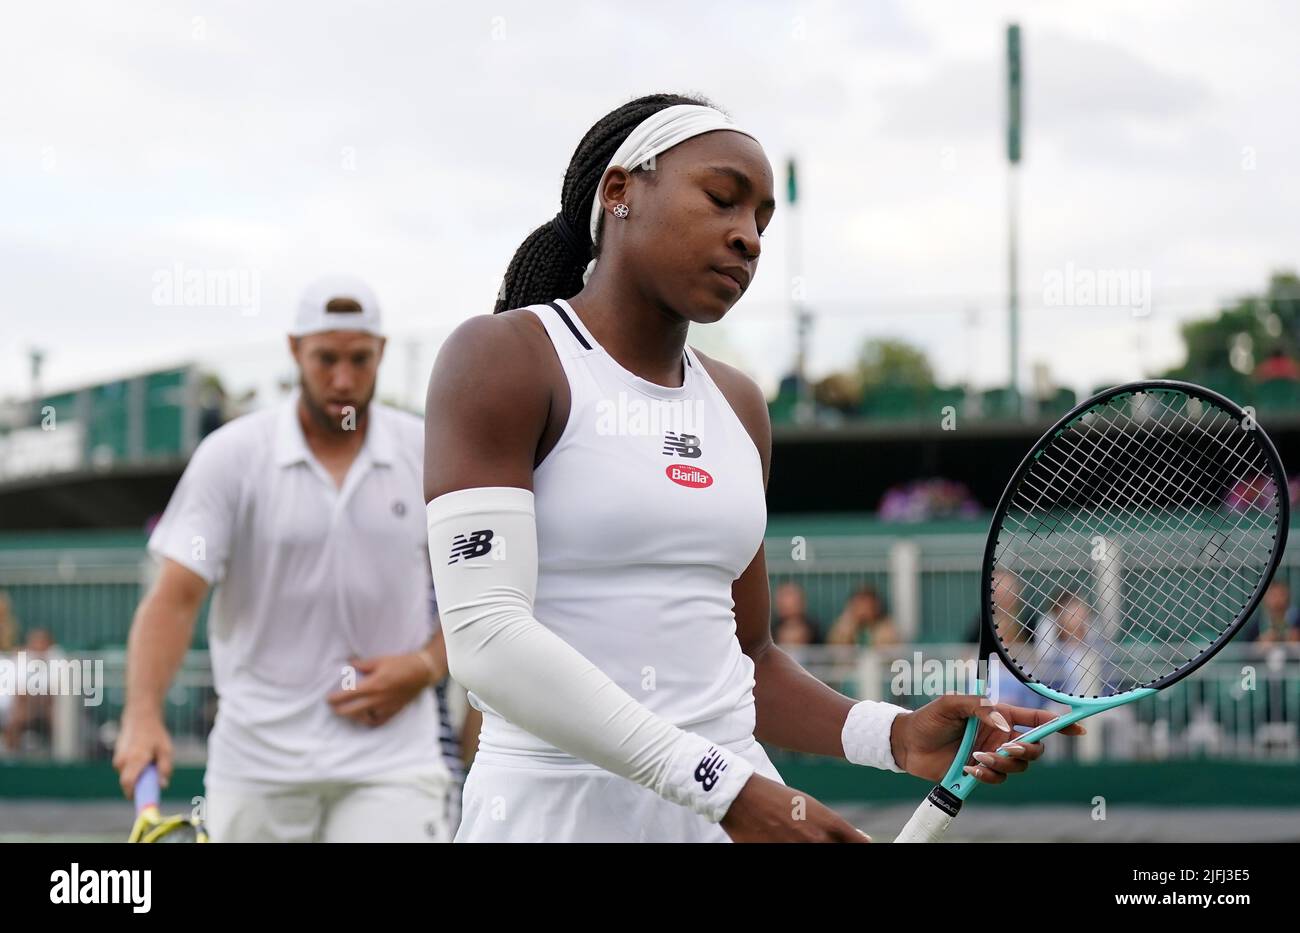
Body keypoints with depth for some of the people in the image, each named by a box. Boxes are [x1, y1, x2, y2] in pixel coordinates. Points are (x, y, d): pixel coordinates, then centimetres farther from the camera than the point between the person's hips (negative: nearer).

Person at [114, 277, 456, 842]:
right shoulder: (230, 456, -1)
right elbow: (176, 596, -7)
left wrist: (424, 667, -7)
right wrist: (142, 716, -22)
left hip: (389, 763, 0)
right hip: (256, 768, 0)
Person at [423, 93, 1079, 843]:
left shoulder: (738, 406, 12)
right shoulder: (501, 359, -7)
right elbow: (485, 639, -17)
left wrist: (895, 736, -3)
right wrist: (724, 787, -21)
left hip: (740, 803, 6)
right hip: (561, 806, -6)